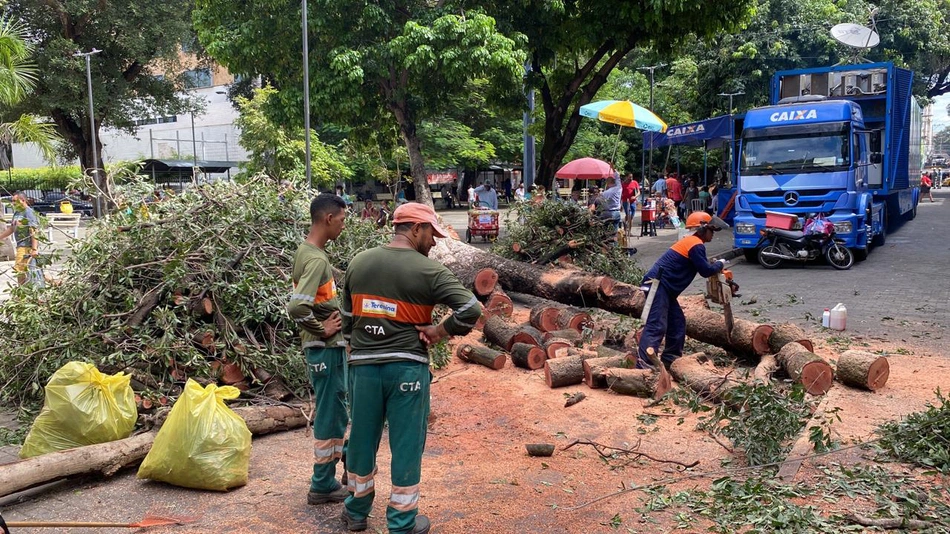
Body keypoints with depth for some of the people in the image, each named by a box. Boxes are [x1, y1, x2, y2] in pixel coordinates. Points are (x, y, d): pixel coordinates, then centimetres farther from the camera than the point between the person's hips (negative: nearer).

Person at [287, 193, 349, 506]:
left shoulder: (305, 251, 8)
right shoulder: (317, 260, -22)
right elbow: (296, 308, -32)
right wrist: (322, 329, -18)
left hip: (325, 346, 10)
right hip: (326, 347, -10)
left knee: (330, 411, 20)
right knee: (331, 414, 2)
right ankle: (323, 485, 14)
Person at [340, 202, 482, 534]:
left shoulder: (359, 262, 3)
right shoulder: (429, 271, -11)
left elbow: (347, 317, 10)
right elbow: (472, 309, -18)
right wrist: (439, 331, -5)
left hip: (362, 365, 4)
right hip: (407, 368, -4)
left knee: (362, 440, 18)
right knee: (406, 445, 8)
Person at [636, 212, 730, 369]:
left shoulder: (689, 241, 20)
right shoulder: (696, 245, -10)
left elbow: (701, 266, 29)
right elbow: (705, 271, -8)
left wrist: (715, 267, 17)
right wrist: (720, 264, 9)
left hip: (664, 287, 11)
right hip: (658, 284, -11)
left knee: (677, 322, 17)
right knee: (656, 326, -18)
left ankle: (670, 358, 25)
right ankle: (643, 365, -26)